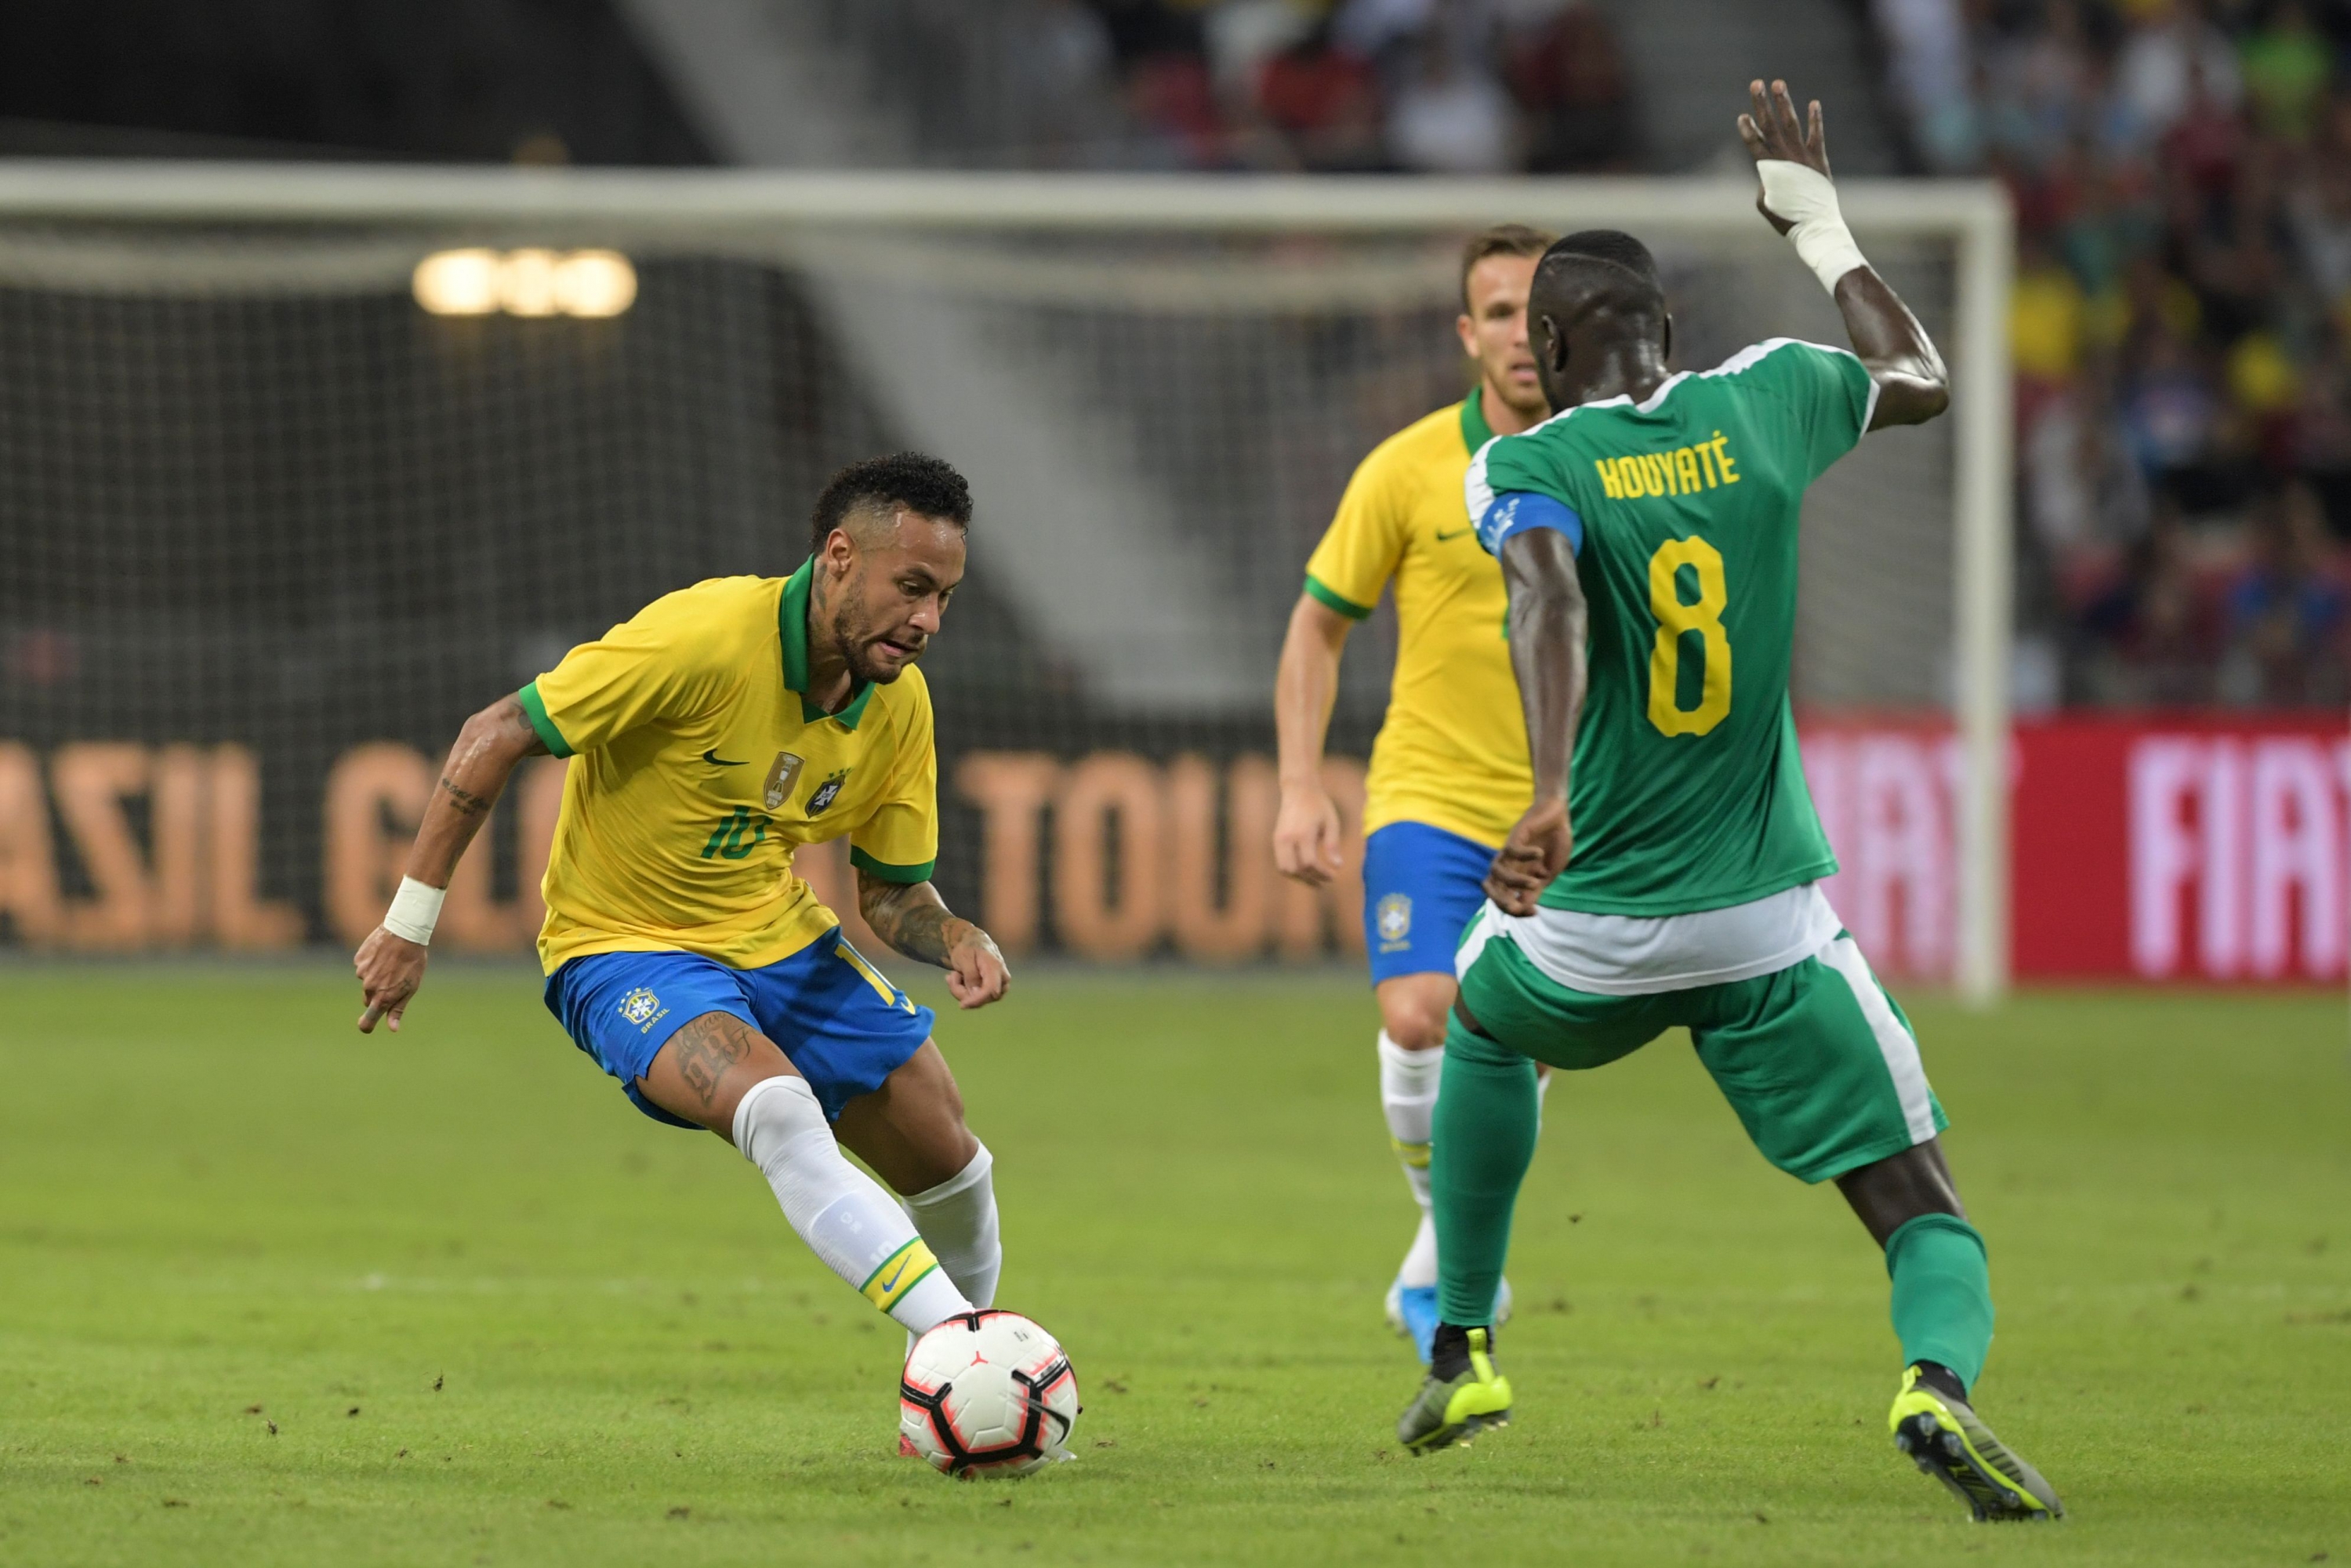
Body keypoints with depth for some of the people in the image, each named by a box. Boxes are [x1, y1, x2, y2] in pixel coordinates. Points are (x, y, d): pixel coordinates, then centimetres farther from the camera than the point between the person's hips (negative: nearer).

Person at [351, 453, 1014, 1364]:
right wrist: (410, 922, -19)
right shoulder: (703, 639, -28)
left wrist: (957, 940, -18)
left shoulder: (900, 706, -7)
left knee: (949, 1165, 7)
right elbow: (496, 735, -21)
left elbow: (892, 892, 6)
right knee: (778, 1109, -34)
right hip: (625, 948, -7)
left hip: (779, 937, 7)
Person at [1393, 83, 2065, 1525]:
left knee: (1486, 1027, 36)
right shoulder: (1758, 403, 3)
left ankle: (1463, 1351, 37)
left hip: (1594, 926, 0)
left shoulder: (1525, 468, -5)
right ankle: (1941, 1378, -33)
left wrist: (1552, 796, -40)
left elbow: (1551, 599, -27)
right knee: (1927, 1214, 1)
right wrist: (1819, 226, 36)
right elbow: (1921, 381, 24)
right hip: (1774, 936, 0)